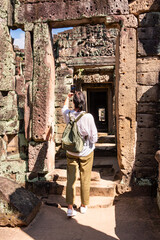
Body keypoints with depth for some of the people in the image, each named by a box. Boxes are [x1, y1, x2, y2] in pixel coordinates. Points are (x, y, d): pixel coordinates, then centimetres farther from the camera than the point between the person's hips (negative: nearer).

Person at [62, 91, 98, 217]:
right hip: (86, 152, -2)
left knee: (71, 180, 9)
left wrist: (68, 97, 33)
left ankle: (70, 208, 11)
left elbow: (64, 108, 17)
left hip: (71, 152, 2)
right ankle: (84, 206, 29)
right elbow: (94, 138, -17)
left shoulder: (68, 115, -10)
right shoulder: (88, 117, -21)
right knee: (85, 180, 14)